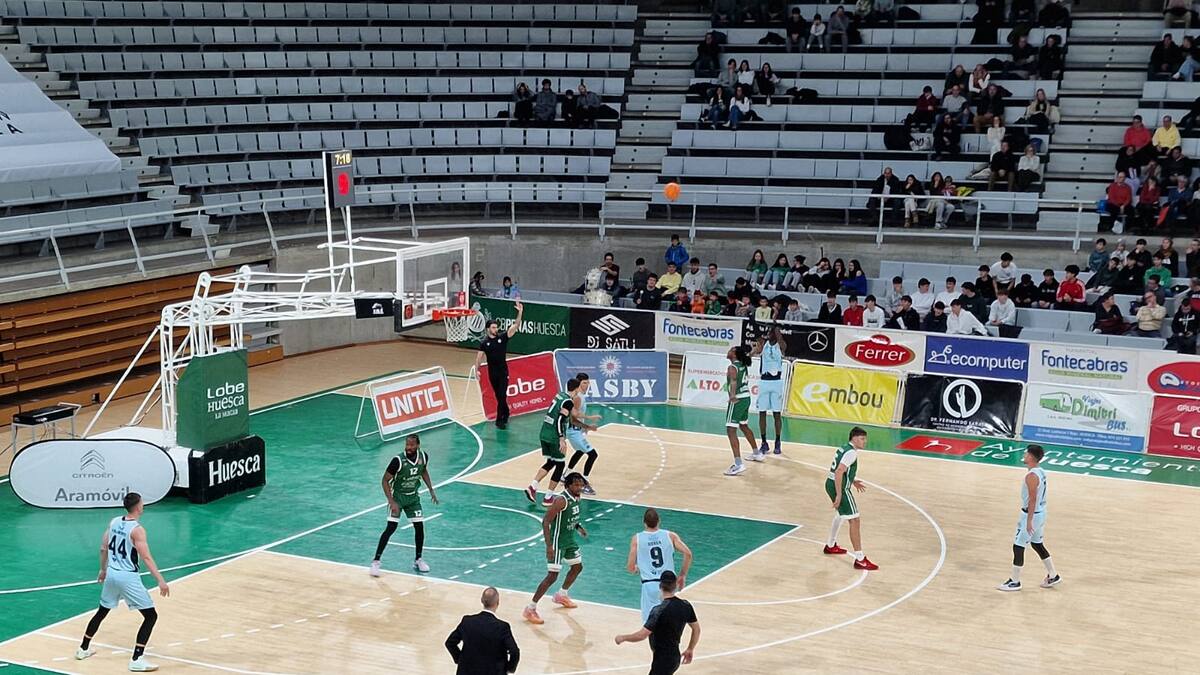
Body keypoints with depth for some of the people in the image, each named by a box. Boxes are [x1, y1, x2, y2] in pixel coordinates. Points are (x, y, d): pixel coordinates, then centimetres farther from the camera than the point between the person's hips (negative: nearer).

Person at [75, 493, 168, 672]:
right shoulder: (137, 529, -17)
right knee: (151, 616, -1)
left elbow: (103, 548, 13)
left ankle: (83, 649, 39)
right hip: (128, 577, -7)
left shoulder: (114, 522, 4)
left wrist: (103, 569, 28)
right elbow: (146, 558, -22)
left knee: (102, 611, 27)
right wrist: (161, 581, -23)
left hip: (111, 574, 8)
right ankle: (136, 660, -6)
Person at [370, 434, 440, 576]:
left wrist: (431, 490, 8)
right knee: (391, 528, -14)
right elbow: (385, 480, -18)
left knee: (419, 526, 2)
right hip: (397, 496, -5)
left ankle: (418, 560, 20)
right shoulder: (398, 460, -27)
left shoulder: (423, 456, -12)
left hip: (413, 497, 5)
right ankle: (375, 561, -9)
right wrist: (391, 502, -24)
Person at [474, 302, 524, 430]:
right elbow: (479, 356, -2)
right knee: (498, 396, 11)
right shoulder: (483, 342, -1)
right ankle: (505, 414, 32)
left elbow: (515, 326, -12)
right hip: (492, 372, 1)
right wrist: (476, 370, -15)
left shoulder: (502, 337, -3)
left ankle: (500, 420, -5)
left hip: (503, 371, -1)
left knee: (502, 395, -8)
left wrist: (520, 312, -25)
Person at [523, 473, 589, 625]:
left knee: (578, 566, 23)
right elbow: (545, 521, -27)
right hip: (557, 542, -9)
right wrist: (549, 546, -31)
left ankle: (561, 595, 45)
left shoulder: (578, 498, 0)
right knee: (552, 576, -12)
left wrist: (578, 526, 7)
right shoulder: (561, 500, -26)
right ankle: (530, 609, -6)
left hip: (570, 540, 9)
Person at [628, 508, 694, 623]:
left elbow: (630, 567, -2)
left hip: (649, 585, -2)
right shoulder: (670, 536, 3)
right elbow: (687, 553, -6)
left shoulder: (637, 539, -1)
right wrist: (682, 575, 6)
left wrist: (636, 570, 22)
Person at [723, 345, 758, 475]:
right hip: (746, 398, 9)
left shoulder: (732, 368, -20)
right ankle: (757, 454, 47)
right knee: (744, 426, 30)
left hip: (737, 400, -9)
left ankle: (738, 464, -25)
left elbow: (734, 381, -38)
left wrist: (733, 395, -49)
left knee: (731, 430, -13)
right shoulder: (743, 365, 4)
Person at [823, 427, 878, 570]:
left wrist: (853, 481, 26)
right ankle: (860, 560, -13)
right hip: (840, 488, -11)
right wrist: (839, 495, -26)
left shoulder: (844, 448, 13)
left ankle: (830, 546, 49)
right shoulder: (851, 453, -17)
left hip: (831, 484, 11)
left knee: (840, 514, 32)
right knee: (855, 520, -10)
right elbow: (838, 472, -27)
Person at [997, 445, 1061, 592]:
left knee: (1018, 546, 0)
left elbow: (1033, 499, -24)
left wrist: (1029, 521, -22)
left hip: (1032, 514, -10)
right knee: (1037, 544, 22)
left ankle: (1014, 582, 7)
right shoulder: (1041, 472, 6)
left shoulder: (1031, 476, -23)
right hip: (1041, 512, 10)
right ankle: (1053, 576, 29)